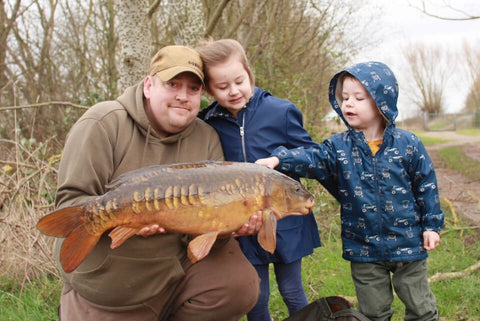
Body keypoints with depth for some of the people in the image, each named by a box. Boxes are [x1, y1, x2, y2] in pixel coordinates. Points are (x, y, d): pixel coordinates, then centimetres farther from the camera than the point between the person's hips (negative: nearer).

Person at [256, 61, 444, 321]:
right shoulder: (339, 147, -4)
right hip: (363, 250, 1)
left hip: (408, 244, -1)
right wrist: (279, 158, -37)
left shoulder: (407, 144, -6)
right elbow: (311, 158, -20)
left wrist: (431, 225, 1)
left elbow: (426, 185, 0)